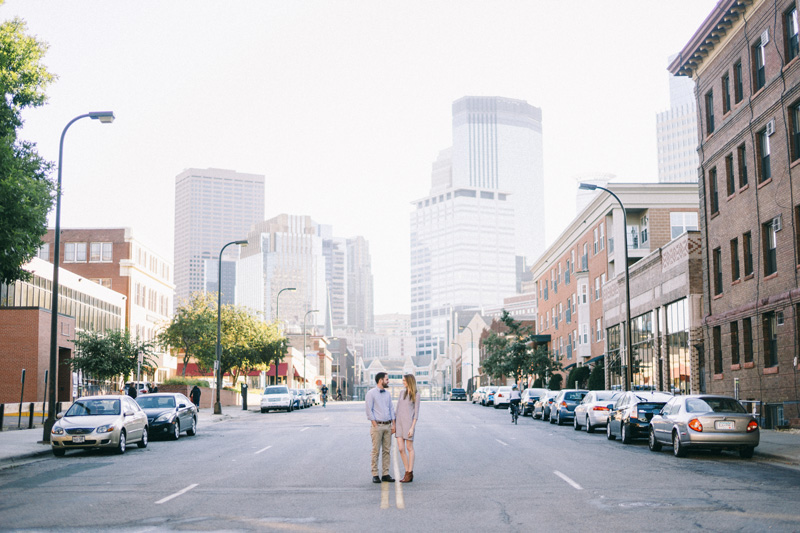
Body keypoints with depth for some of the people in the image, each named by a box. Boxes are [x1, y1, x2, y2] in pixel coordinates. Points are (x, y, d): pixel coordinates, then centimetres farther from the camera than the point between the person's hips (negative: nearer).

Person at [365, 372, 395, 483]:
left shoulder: (388, 394, 14)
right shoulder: (371, 393, -5)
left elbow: (391, 409, 15)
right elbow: (369, 410, -8)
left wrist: (393, 425, 6)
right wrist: (375, 426, -12)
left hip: (388, 425, 6)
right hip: (377, 425, -6)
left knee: (387, 450, 5)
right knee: (376, 451, -4)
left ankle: (385, 474, 9)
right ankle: (375, 475, 0)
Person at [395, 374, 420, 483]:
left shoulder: (416, 395, -3)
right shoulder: (402, 393, 14)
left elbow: (416, 412, -7)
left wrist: (412, 427, -14)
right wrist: (393, 423, 11)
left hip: (409, 423, -5)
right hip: (399, 422, 5)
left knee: (409, 448, 1)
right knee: (401, 449, 0)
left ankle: (410, 474, 6)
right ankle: (407, 472, 11)